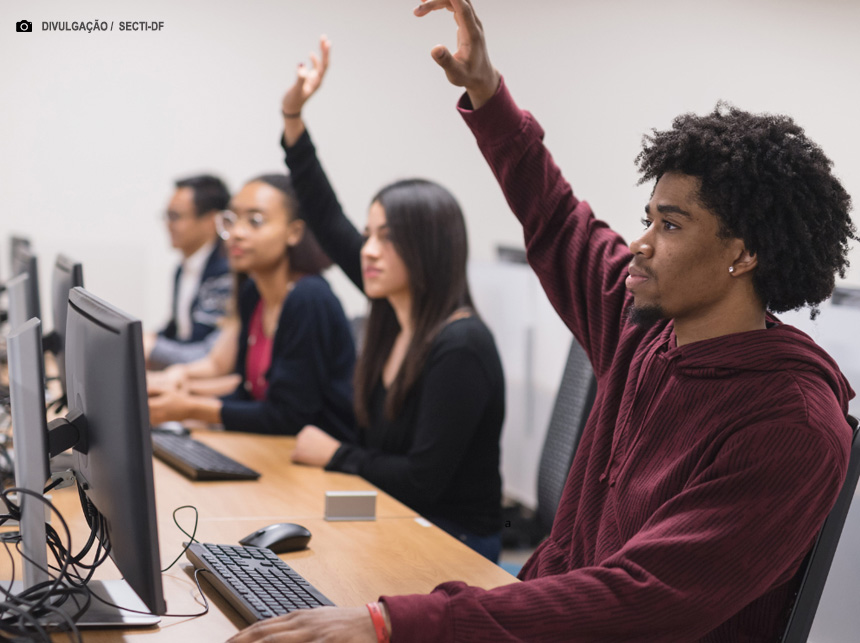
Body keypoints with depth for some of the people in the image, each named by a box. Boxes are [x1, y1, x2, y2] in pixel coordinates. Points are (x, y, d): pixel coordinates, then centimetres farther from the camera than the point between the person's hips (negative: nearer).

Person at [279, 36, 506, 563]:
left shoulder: (460, 348, -20)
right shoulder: (397, 314, 3)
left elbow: (423, 480, -22)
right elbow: (328, 220, 11)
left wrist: (333, 456, -9)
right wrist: (293, 114, 7)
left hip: (453, 547, -8)